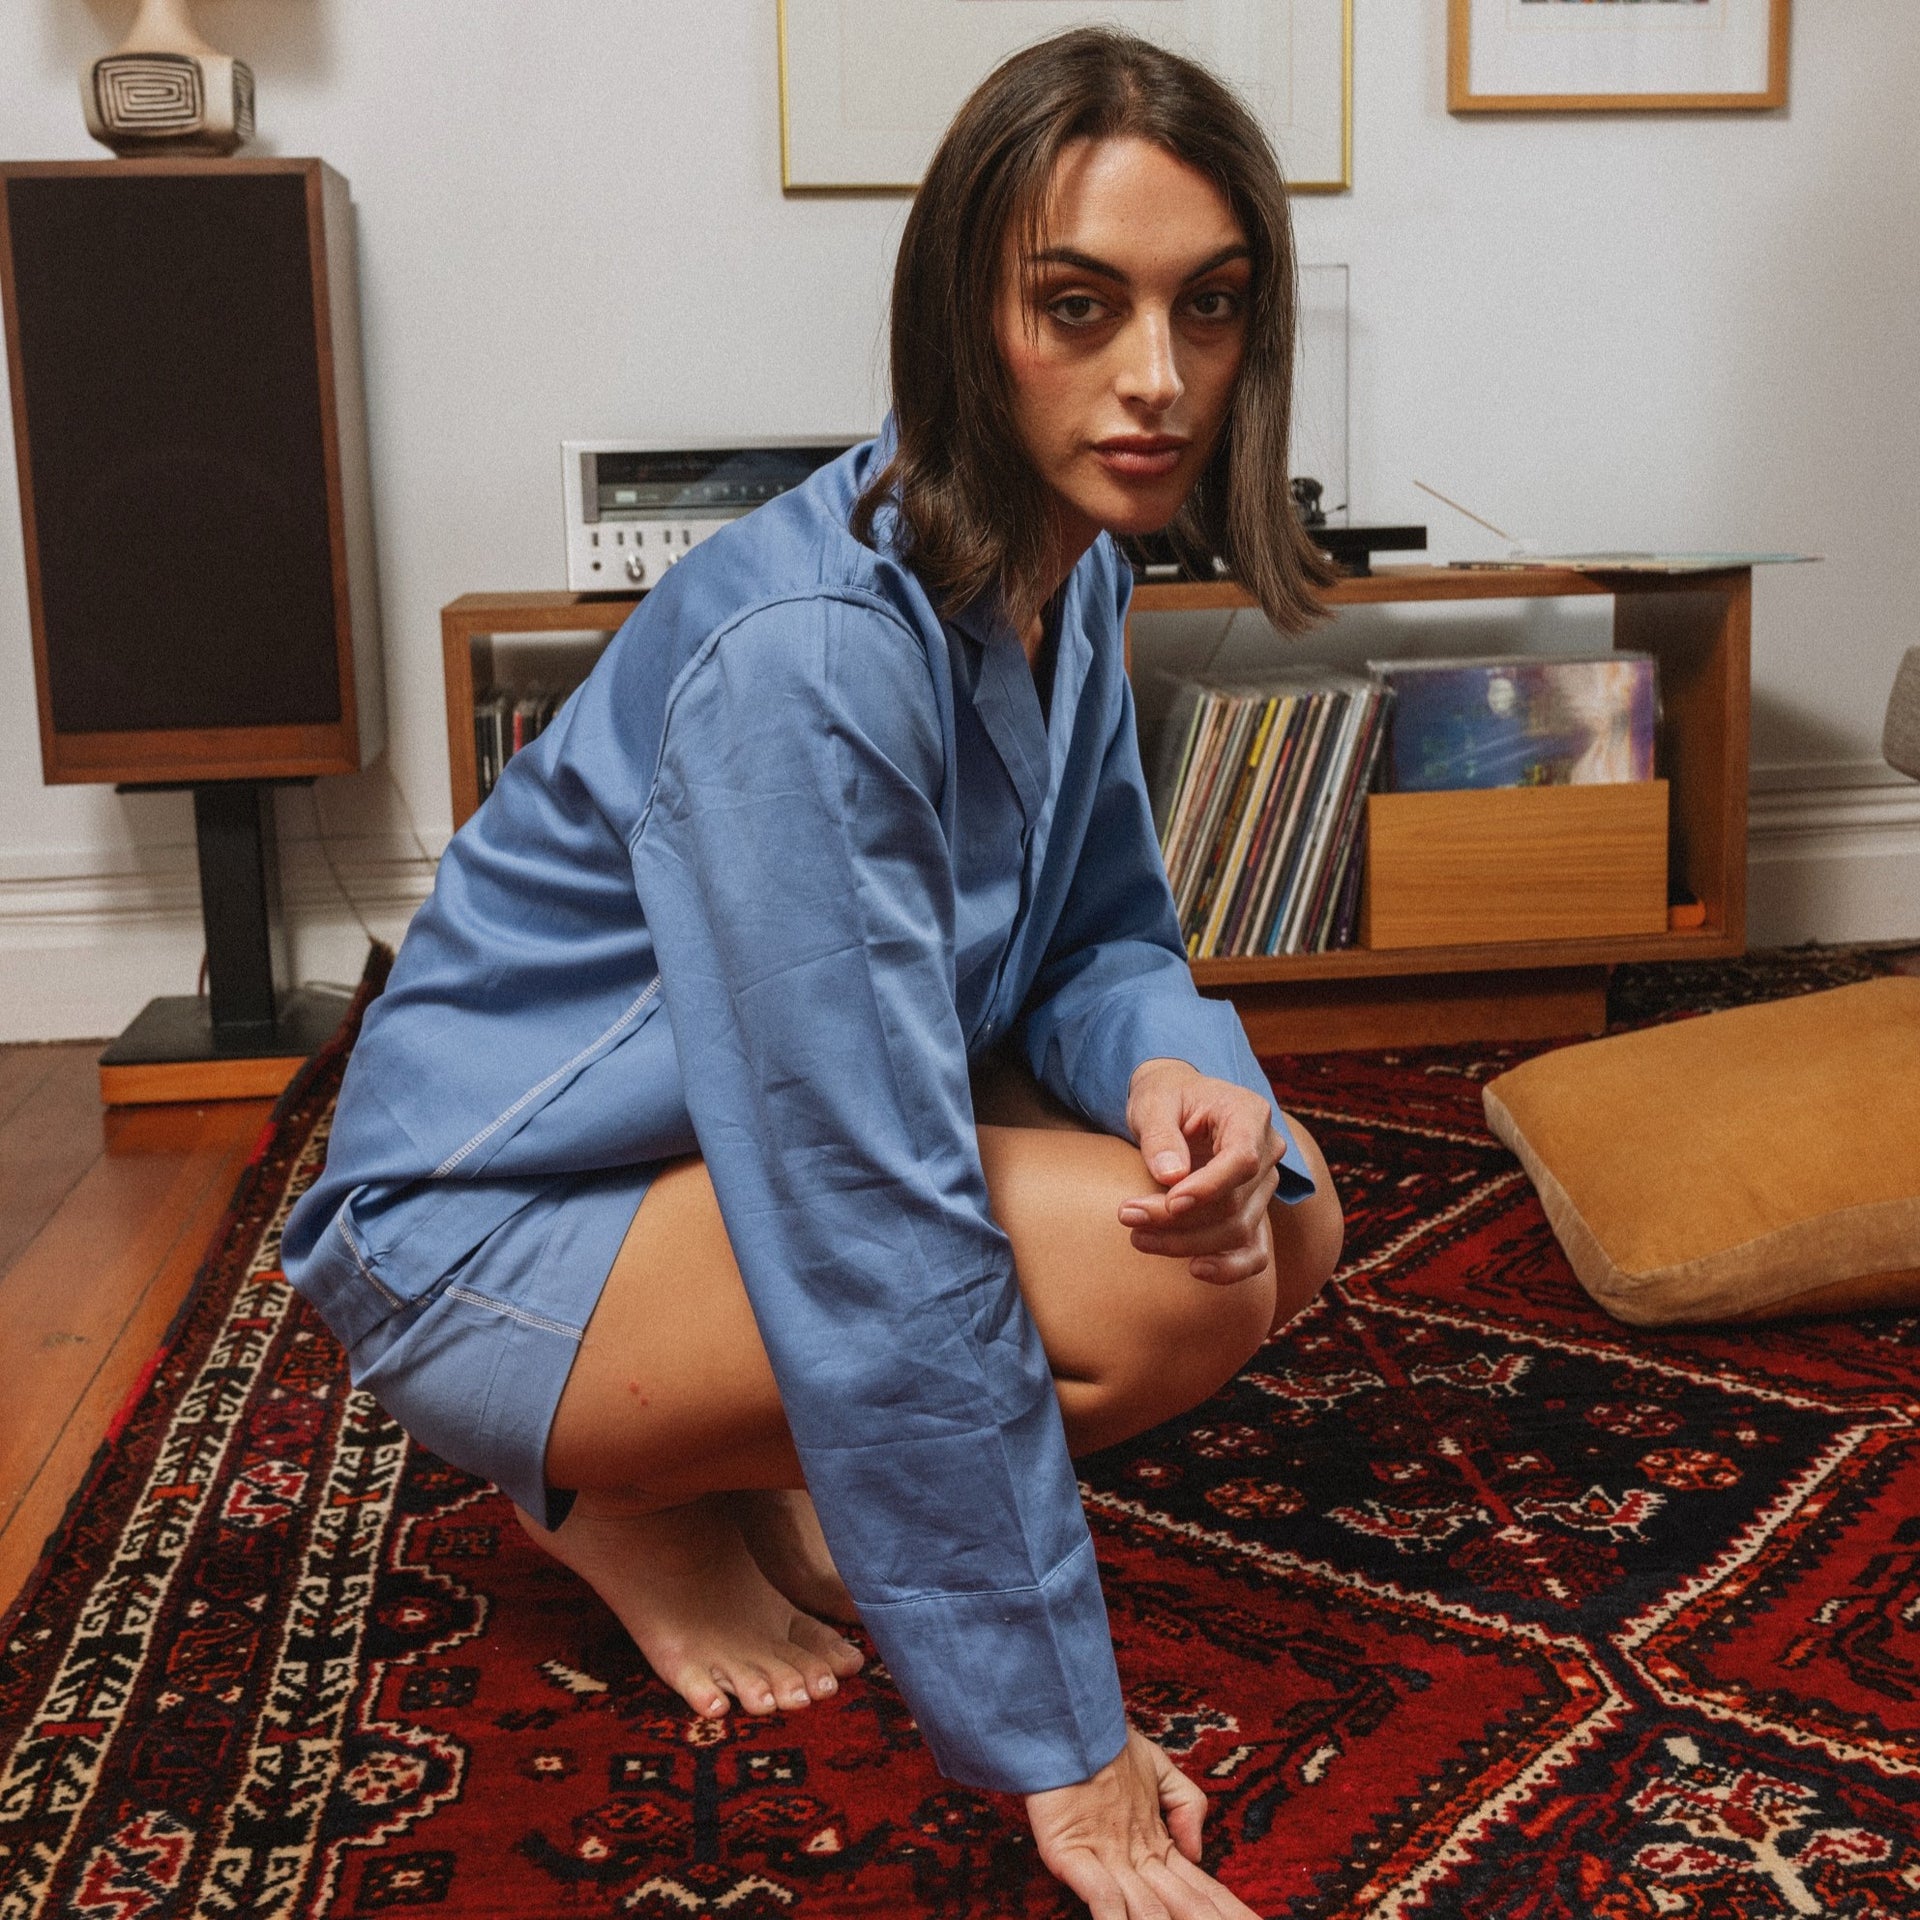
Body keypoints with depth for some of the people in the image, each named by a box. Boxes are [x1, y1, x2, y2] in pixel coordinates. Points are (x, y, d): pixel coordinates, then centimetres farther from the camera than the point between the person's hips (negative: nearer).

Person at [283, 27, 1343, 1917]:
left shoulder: (1069, 572, -4)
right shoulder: (806, 654, -31)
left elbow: (1101, 935, 5)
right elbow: (885, 1232, -32)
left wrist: (1178, 1070, -21)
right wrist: (1055, 1744, -26)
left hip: (732, 1154, 8)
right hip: (481, 1235, -8)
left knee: (1285, 1215, -4)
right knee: (1173, 1281, -25)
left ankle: (740, 1452, 6)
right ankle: (632, 1500, -2)